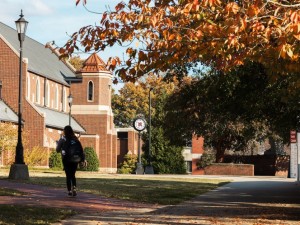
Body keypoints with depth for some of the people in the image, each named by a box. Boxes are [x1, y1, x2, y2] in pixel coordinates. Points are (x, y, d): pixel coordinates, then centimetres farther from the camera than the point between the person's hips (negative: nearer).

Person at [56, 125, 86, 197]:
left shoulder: (63, 138, -3)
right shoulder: (75, 139, 4)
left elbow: (58, 150, 3)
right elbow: (81, 149, 1)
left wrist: (58, 143, 22)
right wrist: (83, 159, 4)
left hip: (66, 159, -2)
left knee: (68, 175, 4)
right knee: (73, 175, 13)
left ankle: (69, 191, 1)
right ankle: (74, 187, -8)